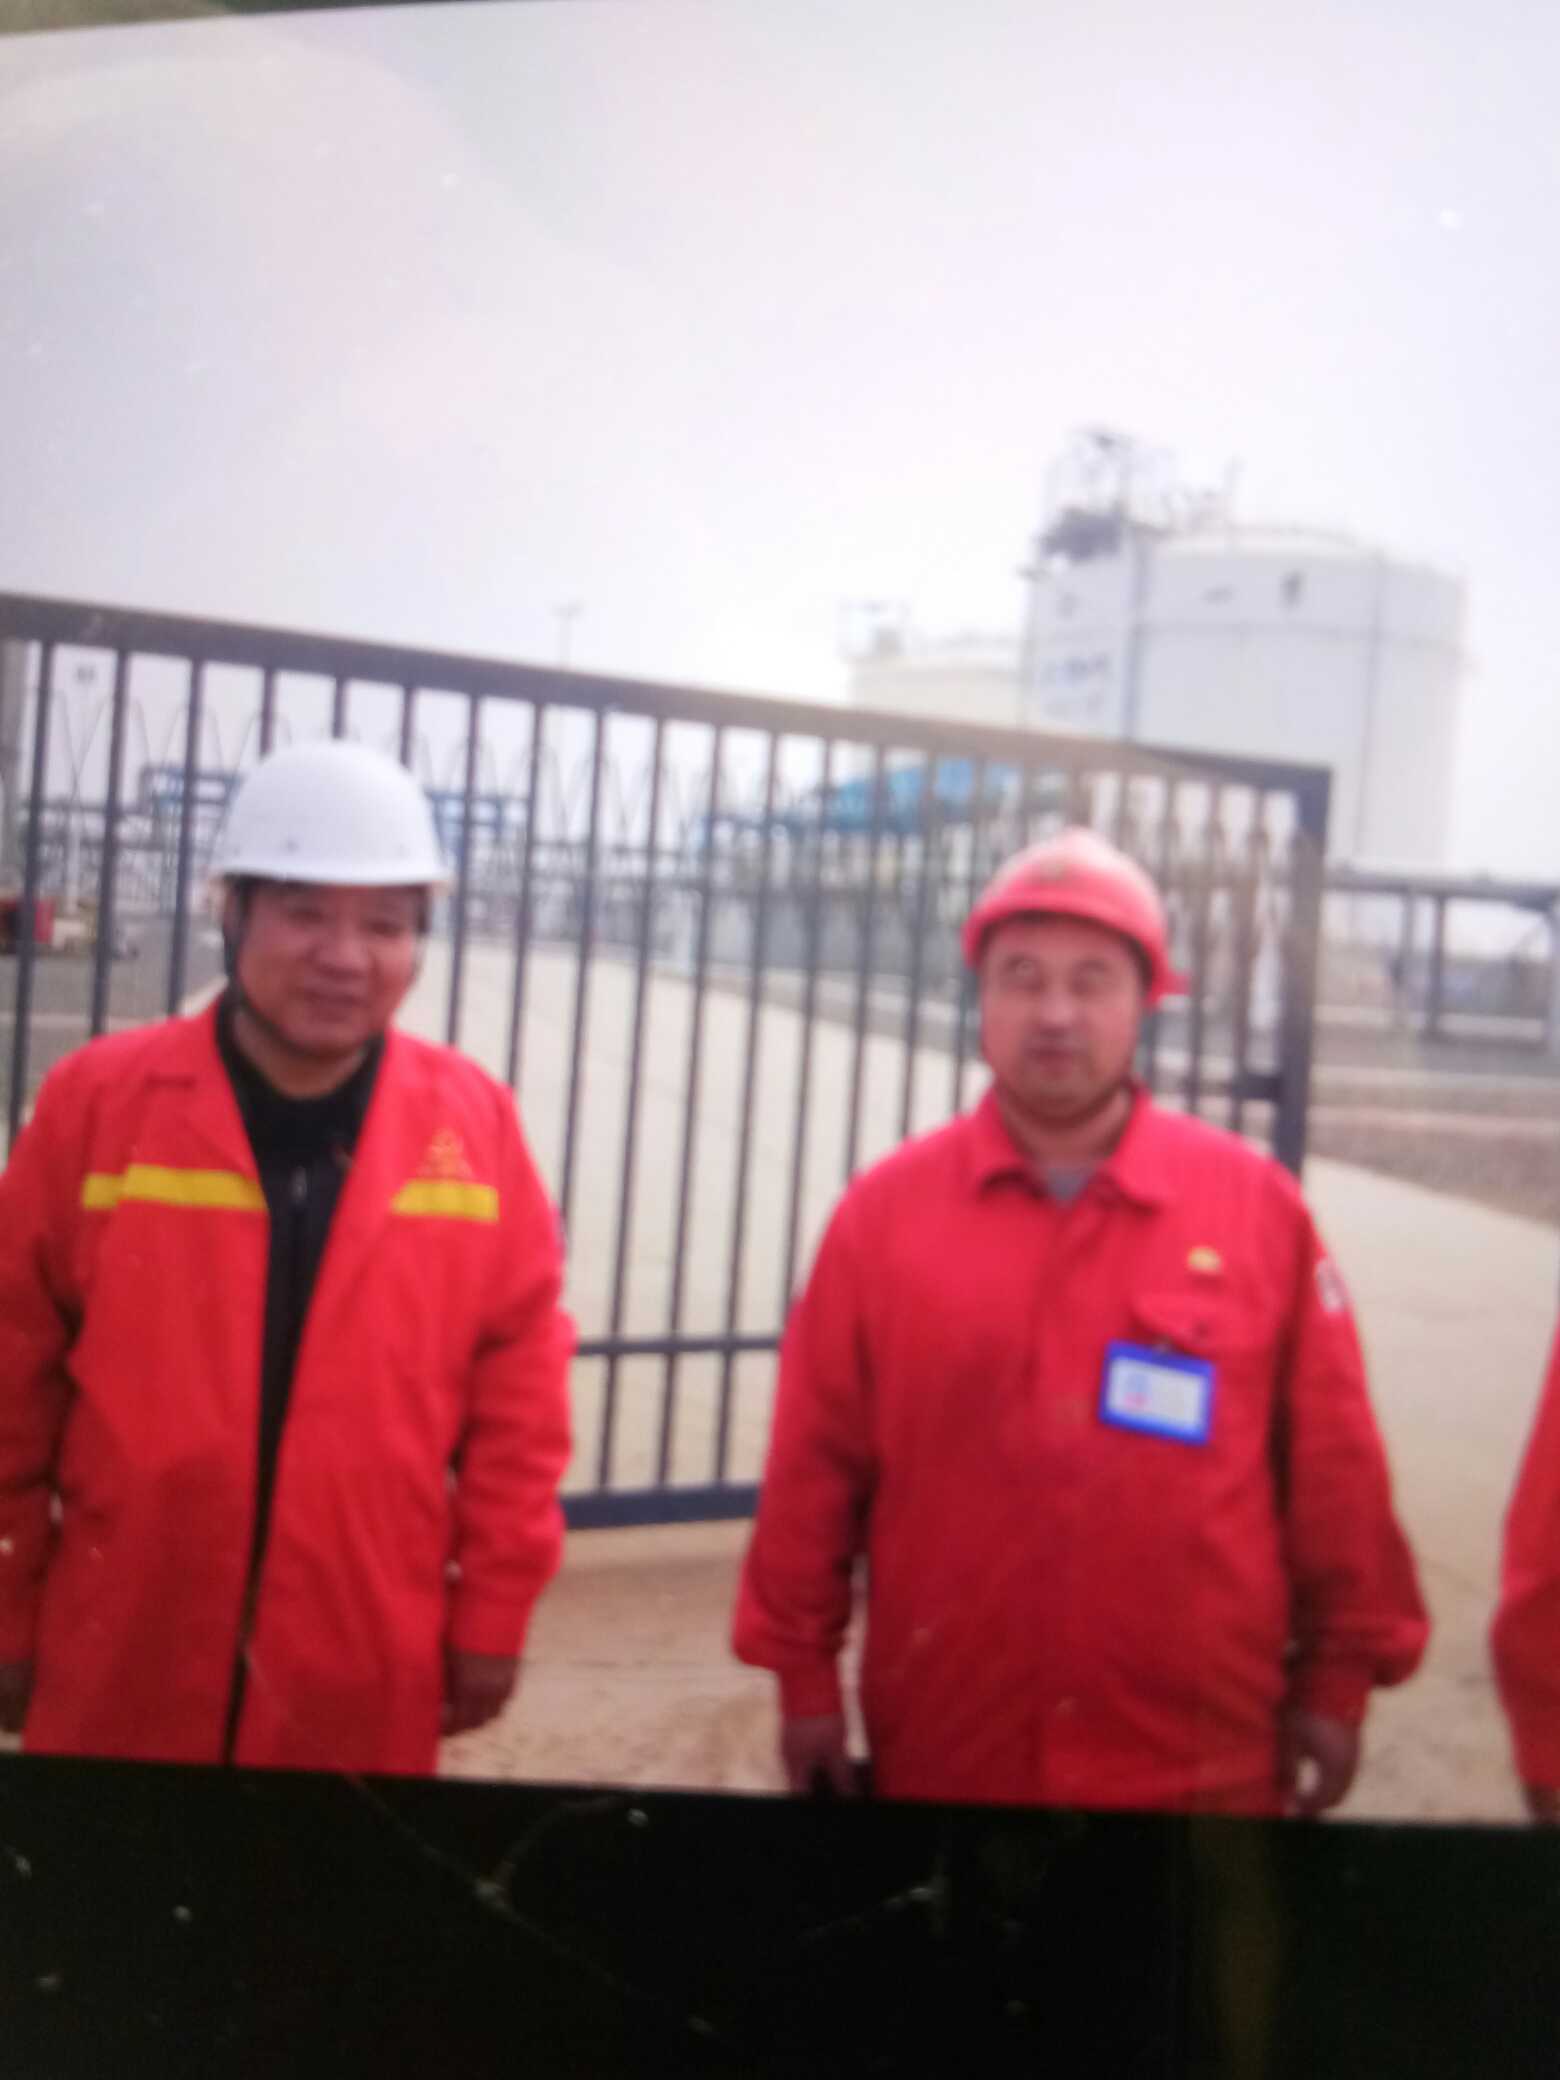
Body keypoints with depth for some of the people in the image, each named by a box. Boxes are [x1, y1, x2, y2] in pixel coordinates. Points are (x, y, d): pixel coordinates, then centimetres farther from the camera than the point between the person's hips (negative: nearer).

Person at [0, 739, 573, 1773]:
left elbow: (517, 1384, 2)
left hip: (366, 1695, 1)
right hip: (121, 1676, 0)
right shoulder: (97, 1100, -6)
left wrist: (494, 1612, 3)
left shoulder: (474, 1123, -4)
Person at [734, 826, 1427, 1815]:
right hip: (942, 1750, 1)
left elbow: (1332, 1464, 1)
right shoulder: (885, 1209, -3)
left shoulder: (1258, 1204, -4)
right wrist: (804, 1673, 3)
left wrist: (1338, 1675, 3)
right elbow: (816, 1462, 0)